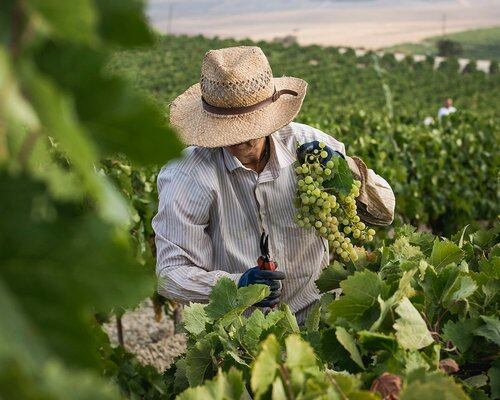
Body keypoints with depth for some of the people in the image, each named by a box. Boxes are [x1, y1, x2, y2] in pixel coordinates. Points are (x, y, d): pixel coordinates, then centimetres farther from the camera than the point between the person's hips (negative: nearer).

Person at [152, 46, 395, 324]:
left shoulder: (307, 144, -3)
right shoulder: (186, 175, -13)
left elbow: (385, 213, 6)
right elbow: (171, 273, -11)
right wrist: (236, 284, -29)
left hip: (316, 310, 3)